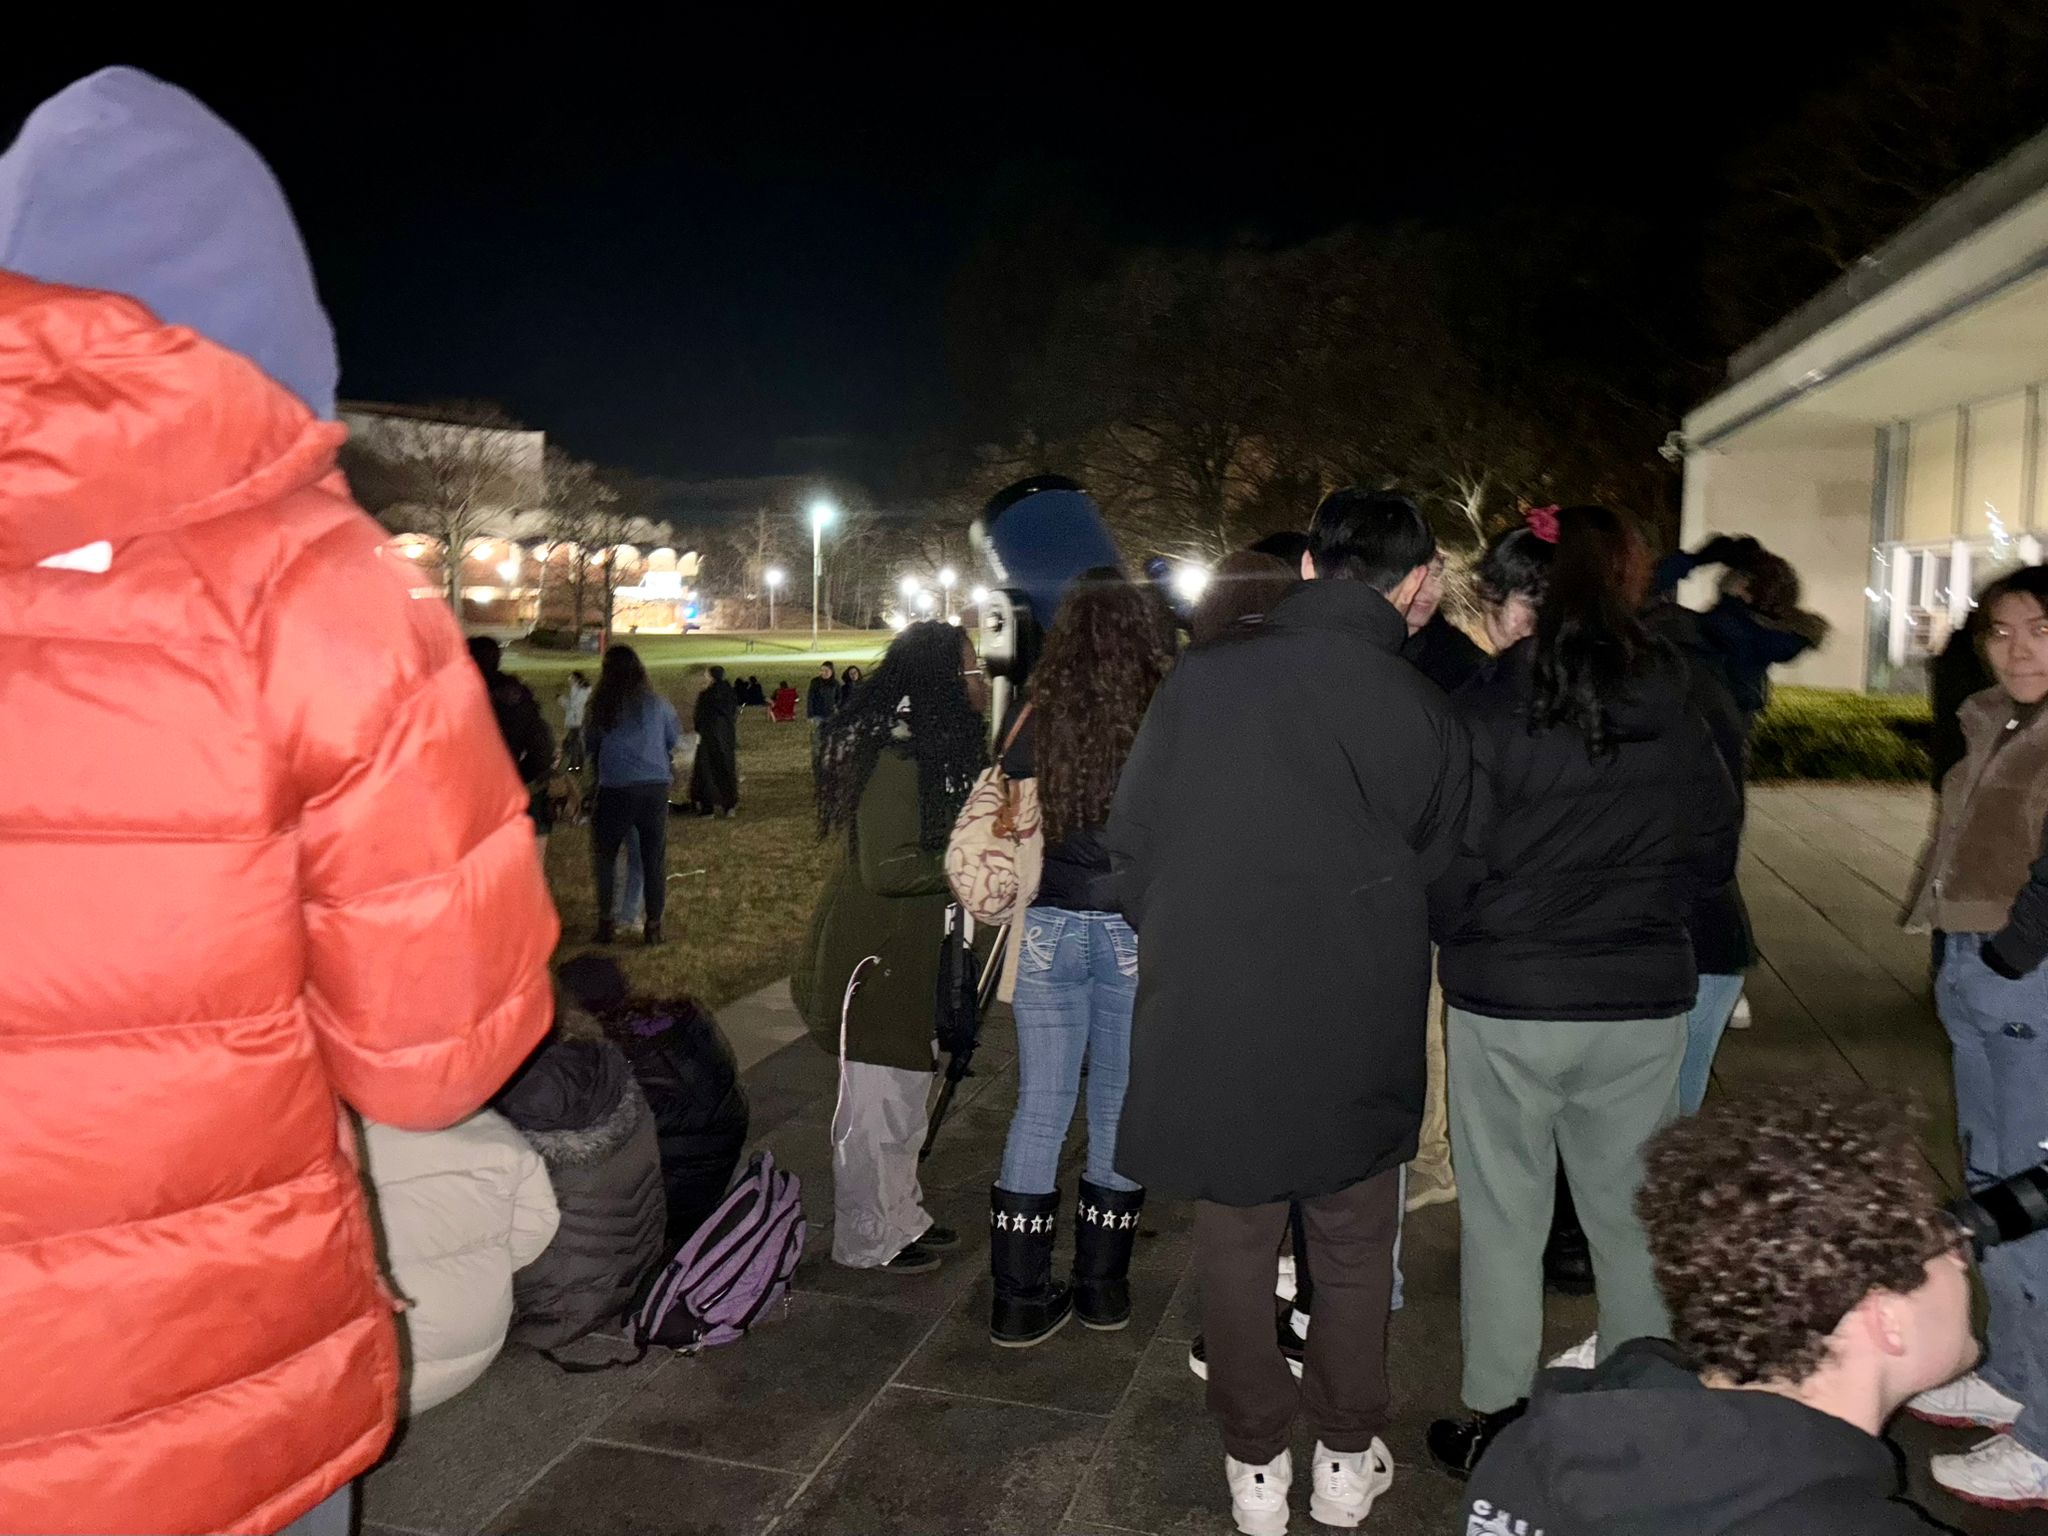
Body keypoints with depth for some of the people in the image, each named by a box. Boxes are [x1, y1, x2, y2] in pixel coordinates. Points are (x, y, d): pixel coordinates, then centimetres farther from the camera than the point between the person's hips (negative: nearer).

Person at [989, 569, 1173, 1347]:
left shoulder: (1038, 720, -5)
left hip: (1051, 929, 1)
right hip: (1139, 932, -1)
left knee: (1040, 1110, 9)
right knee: (1118, 1109, 13)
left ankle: (1021, 1299, 15)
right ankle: (1103, 1288, 26)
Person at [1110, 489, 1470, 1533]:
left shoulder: (1204, 674, -8)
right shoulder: (1423, 711, -9)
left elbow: (1130, 837, -2)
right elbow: (1431, 871, 1)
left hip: (1212, 1013, 0)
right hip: (1356, 1026, 0)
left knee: (1234, 1245, 16)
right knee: (1353, 1250, 19)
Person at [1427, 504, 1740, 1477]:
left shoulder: (1486, 708, -14)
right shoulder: (1674, 706, -1)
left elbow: (1450, 872, -12)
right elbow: (1714, 850, 8)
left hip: (1506, 1001, -3)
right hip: (1644, 997, 4)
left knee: (1504, 1215, 10)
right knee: (1630, 1213, 16)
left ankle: (1493, 1423, 21)